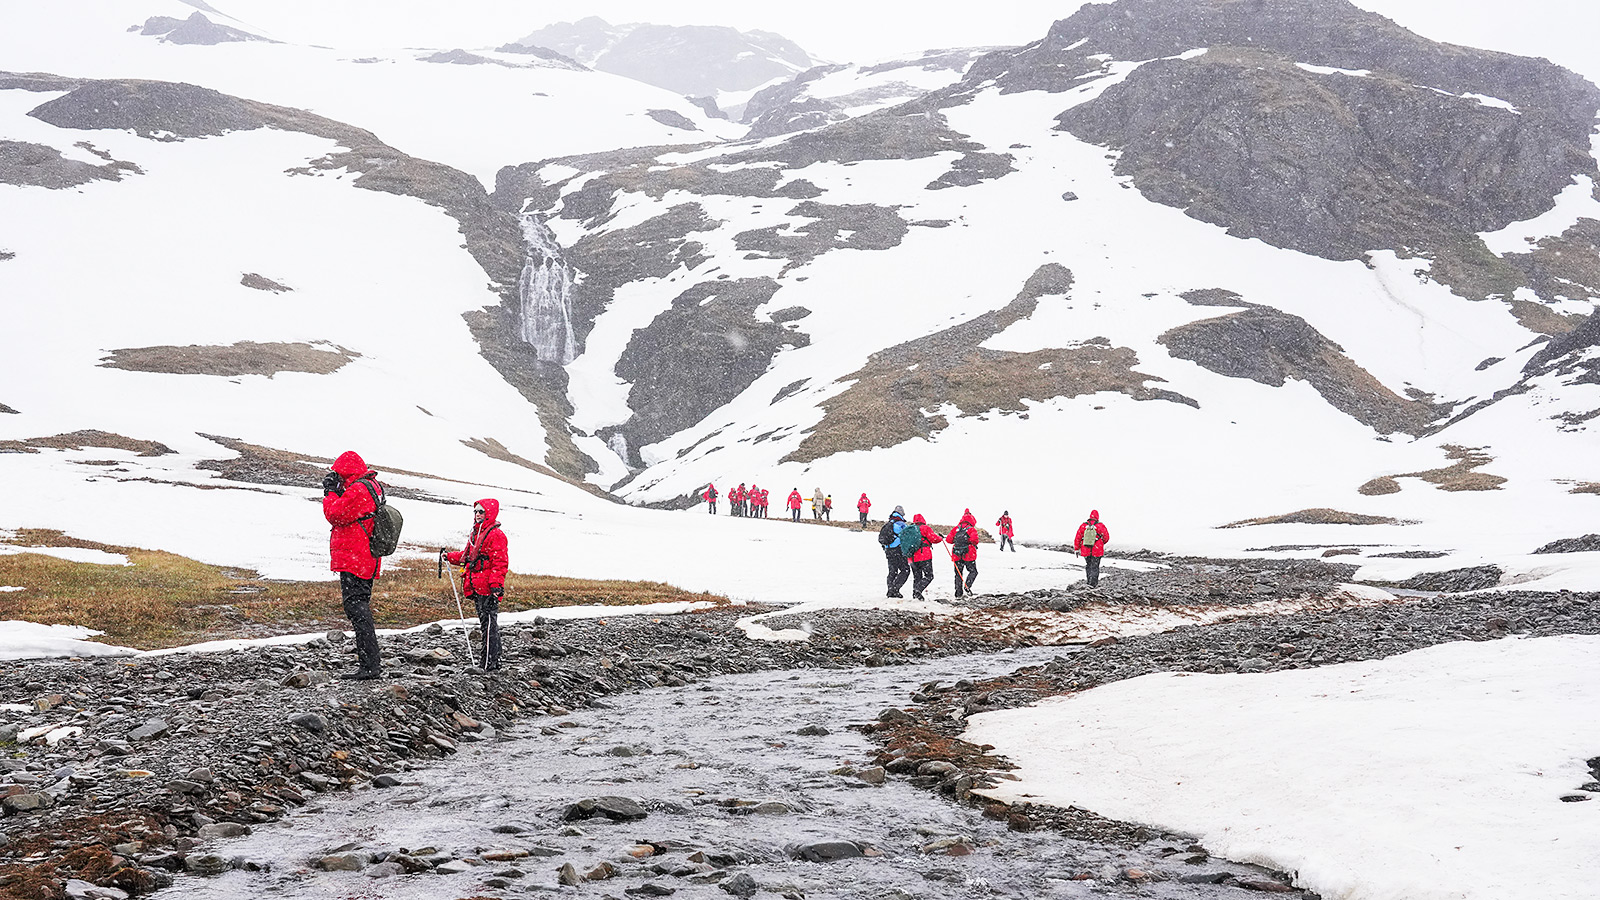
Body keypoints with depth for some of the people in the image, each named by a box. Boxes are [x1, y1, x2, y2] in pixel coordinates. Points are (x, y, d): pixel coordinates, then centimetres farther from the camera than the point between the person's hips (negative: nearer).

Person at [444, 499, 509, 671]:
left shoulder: (496, 535, -11)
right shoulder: (475, 534, 19)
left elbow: (500, 563, -15)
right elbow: (466, 556, 30)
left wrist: (496, 585, -20)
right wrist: (450, 557, 19)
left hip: (489, 590, -10)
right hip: (477, 588, 10)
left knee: (489, 624, -9)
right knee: (486, 624, 13)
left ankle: (490, 663, -9)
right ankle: (494, 661, 20)